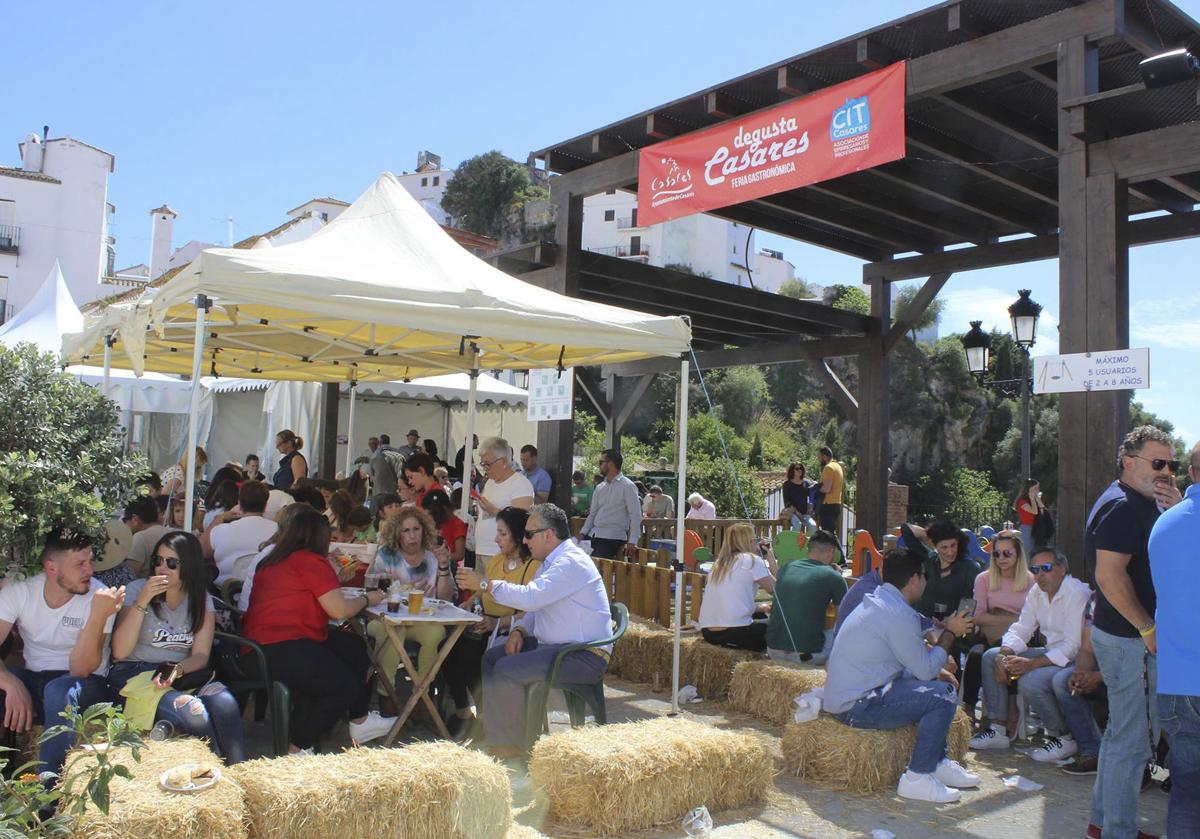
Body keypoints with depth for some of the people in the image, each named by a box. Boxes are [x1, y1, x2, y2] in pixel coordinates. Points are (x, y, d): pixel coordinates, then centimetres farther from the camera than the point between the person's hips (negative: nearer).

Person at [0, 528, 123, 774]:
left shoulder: (100, 597, -14)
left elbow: (80, 669, -22)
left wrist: (99, 615, -35)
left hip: (86, 685, -3)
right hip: (32, 680, 3)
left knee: (59, 690, -37)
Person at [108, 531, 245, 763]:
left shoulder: (201, 599, 9)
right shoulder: (137, 590, 2)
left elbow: (201, 655, 2)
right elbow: (120, 652, -8)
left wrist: (177, 670, -21)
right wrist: (143, 601, -16)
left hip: (184, 675, 3)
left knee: (223, 701, -32)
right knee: (191, 710, -35)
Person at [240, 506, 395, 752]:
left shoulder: (271, 561, 19)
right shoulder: (311, 561, -10)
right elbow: (339, 610, -14)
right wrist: (366, 599, 5)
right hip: (280, 649, -11)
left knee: (354, 647, 17)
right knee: (345, 687, -12)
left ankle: (360, 721, 25)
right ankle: (299, 749, -3)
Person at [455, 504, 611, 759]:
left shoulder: (571, 563, -19)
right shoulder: (552, 561, 15)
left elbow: (531, 597, -29)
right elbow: (535, 605, 22)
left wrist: (485, 584, -19)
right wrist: (519, 630, 1)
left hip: (583, 657, -11)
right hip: (556, 645, 11)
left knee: (505, 670, -21)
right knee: (491, 657, 7)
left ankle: (512, 745, -6)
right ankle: (494, 735, 9)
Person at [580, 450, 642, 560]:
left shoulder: (627, 486, -6)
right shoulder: (600, 487, 15)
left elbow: (635, 515, -11)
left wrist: (632, 542, -19)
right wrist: (582, 533, 2)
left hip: (613, 537, -7)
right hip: (593, 535, 7)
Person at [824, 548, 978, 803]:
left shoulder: (876, 601, 12)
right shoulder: (900, 615, -20)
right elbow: (926, 669, -12)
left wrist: (935, 671, 9)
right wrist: (950, 633, -1)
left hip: (844, 694, 11)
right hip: (856, 707, -11)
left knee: (933, 685, 20)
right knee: (944, 694, -13)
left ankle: (938, 762, 23)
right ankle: (917, 778, -8)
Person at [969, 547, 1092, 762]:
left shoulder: (1077, 594, -19)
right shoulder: (1037, 592, 7)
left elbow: (1074, 646, -25)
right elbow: (1020, 630, 9)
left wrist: (1032, 664, -31)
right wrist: (1004, 656, -12)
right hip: (1051, 652, 9)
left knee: (1029, 682, -32)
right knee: (991, 657, 1)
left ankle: (1064, 738, -7)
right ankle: (997, 729, 4)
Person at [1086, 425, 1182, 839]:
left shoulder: (1146, 504, 15)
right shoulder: (1121, 506, -17)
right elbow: (1109, 575, -25)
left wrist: (1177, 509, -2)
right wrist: (1148, 627, -20)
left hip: (1136, 635, 11)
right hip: (1130, 638, -11)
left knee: (1122, 730, 19)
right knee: (1132, 739, -2)